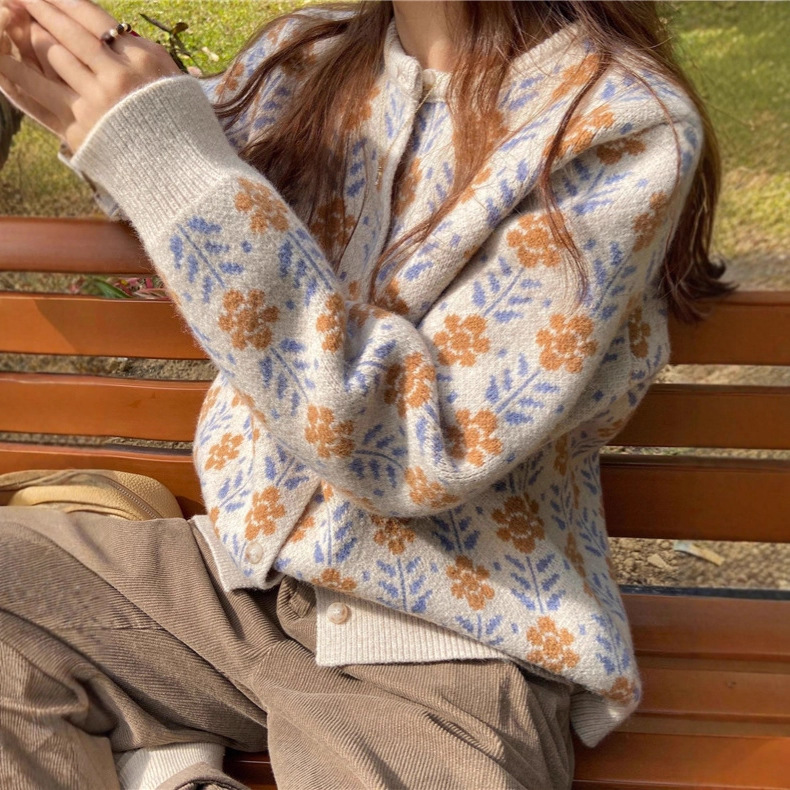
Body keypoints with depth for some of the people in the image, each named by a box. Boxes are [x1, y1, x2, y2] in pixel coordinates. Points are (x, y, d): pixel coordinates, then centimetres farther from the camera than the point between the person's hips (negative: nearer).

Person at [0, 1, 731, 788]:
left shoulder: (627, 127, -16)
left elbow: (414, 450, -21)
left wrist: (170, 159, -23)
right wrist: (95, 113, 0)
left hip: (438, 648, -5)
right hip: (248, 569, 6)